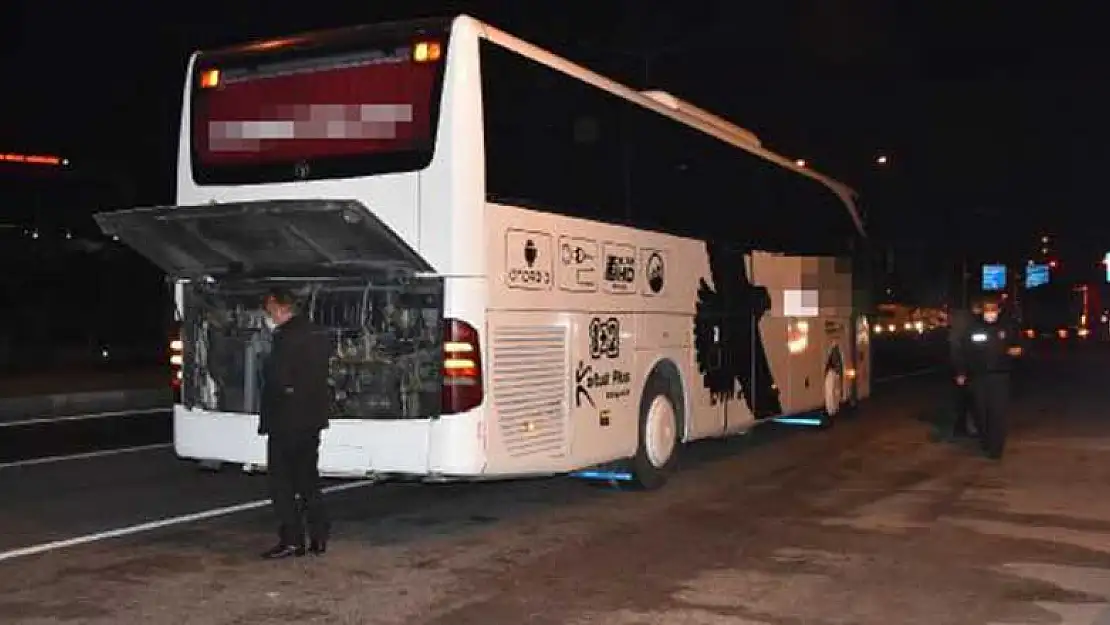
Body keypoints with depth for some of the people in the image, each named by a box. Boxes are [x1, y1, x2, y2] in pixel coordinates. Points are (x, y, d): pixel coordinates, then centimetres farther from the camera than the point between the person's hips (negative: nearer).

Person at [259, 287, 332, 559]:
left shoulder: (286, 336, -18)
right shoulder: (317, 333, 9)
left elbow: (278, 380, -20)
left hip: (287, 421, -8)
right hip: (313, 418, 8)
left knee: (282, 482, 1)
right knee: (308, 479, 15)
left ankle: (292, 539, 2)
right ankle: (318, 537, 17)